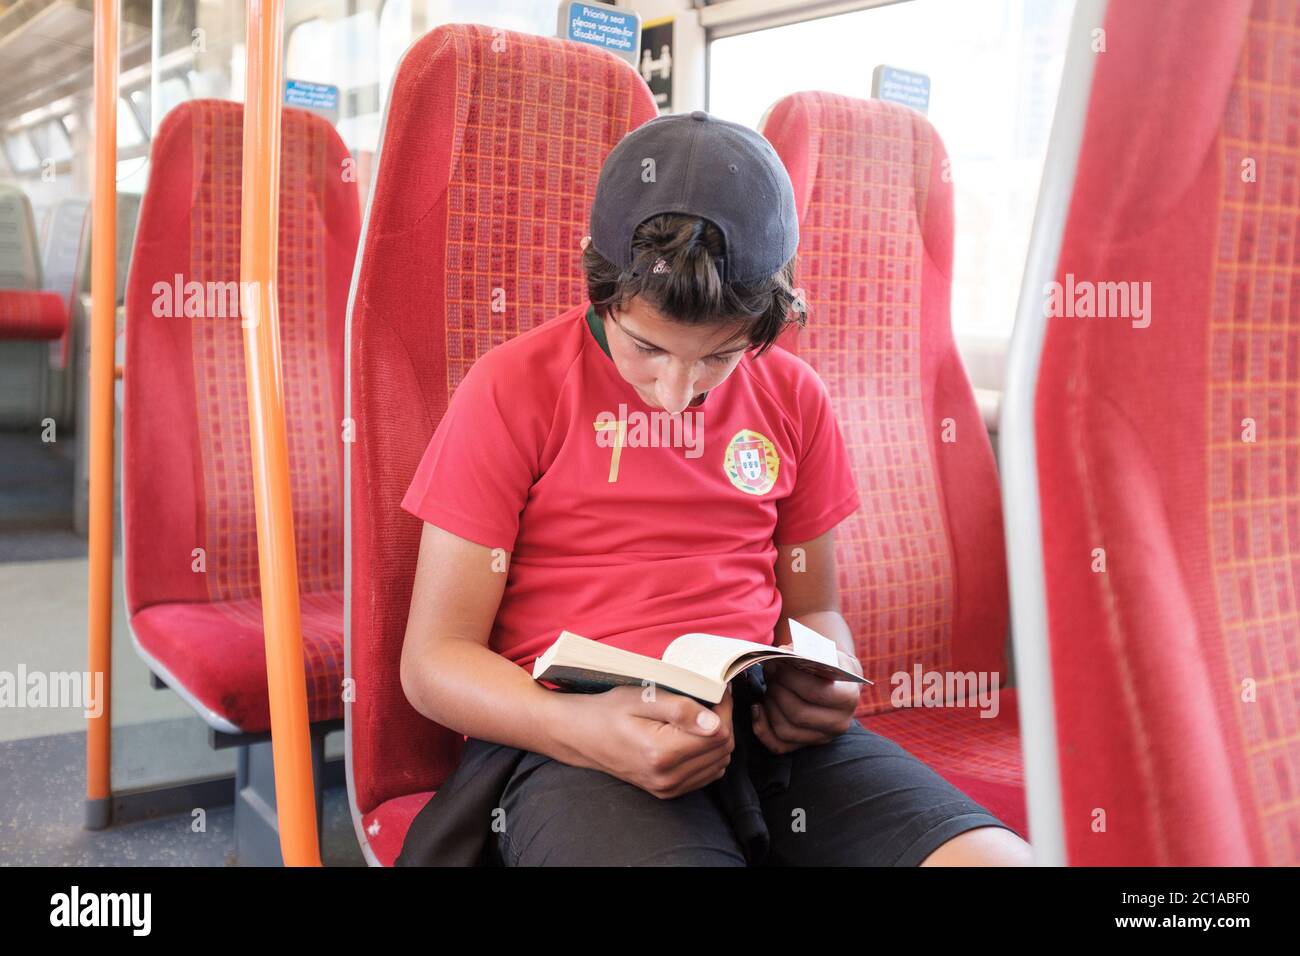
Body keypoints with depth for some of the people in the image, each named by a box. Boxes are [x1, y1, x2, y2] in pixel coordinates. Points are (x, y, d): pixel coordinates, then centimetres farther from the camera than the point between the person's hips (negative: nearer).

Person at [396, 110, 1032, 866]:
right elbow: (434, 659, -1)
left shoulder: (794, 398, 13)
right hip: (572, 737, -4)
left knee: (996, 855, -20)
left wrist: (829, 689, -2)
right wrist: (587, 731, -20)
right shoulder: (513, 390, 0)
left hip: (765, 721, 5)